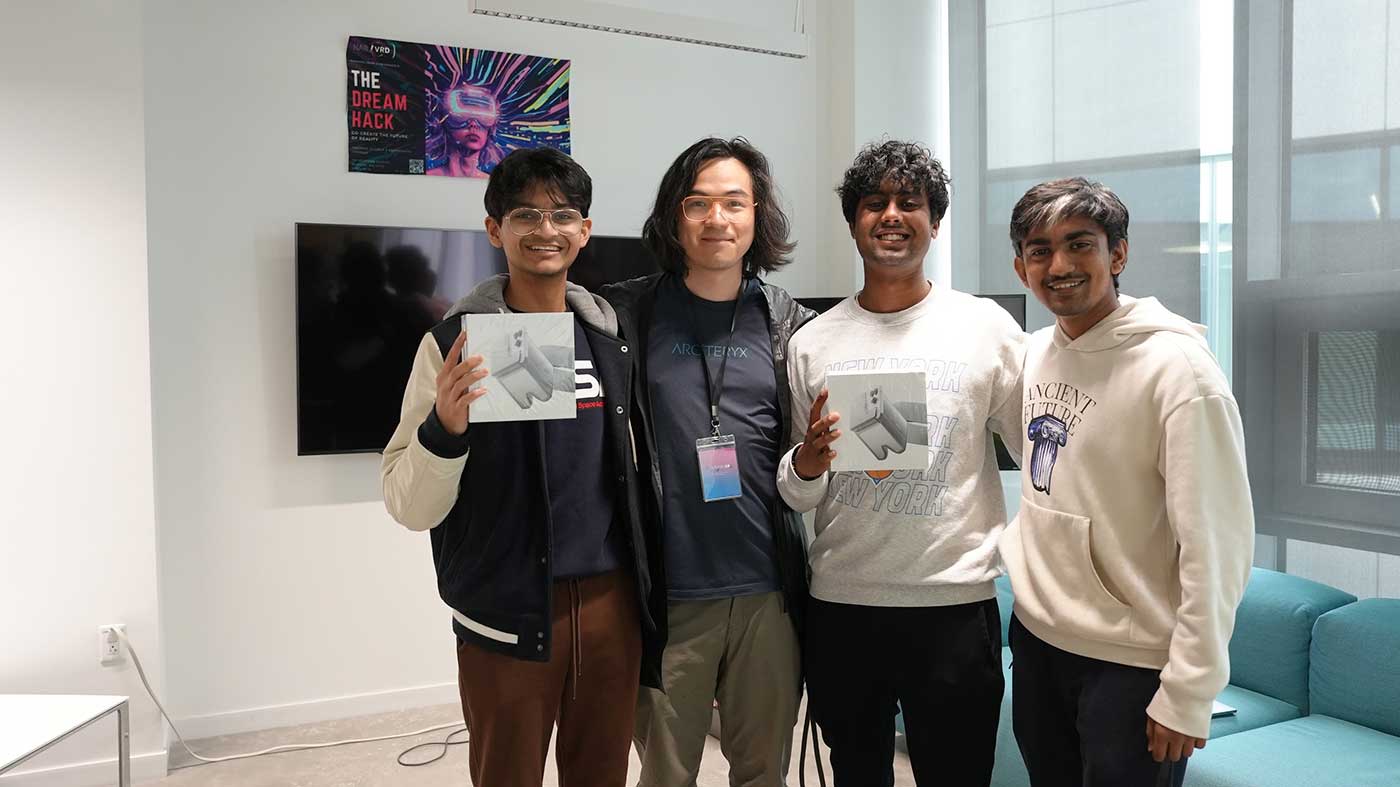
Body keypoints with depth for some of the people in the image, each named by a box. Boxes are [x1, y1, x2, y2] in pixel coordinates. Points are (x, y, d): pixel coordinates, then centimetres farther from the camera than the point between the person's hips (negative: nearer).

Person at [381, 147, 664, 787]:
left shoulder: (611, 336, 7)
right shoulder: (457, 342, -7)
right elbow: (410, 507, -9)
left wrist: (648, 586, 12)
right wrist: (445, 426, -27)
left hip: (612, 602, 4)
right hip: (507, 613, -4)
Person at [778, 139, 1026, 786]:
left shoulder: (987, 326, -2)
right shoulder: (812, 342, 4)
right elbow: (796, 495, 8)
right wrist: (807, 464, -14)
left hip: (955, 601, -2)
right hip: (839, 603, 2)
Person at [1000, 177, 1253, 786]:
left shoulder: (1175, 368, -18)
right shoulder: (1036, 353, 3)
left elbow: (1217, 544, -18)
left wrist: (1188, 692, -17)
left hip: (1132, 665, -6)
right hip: (1035, 636, 7)